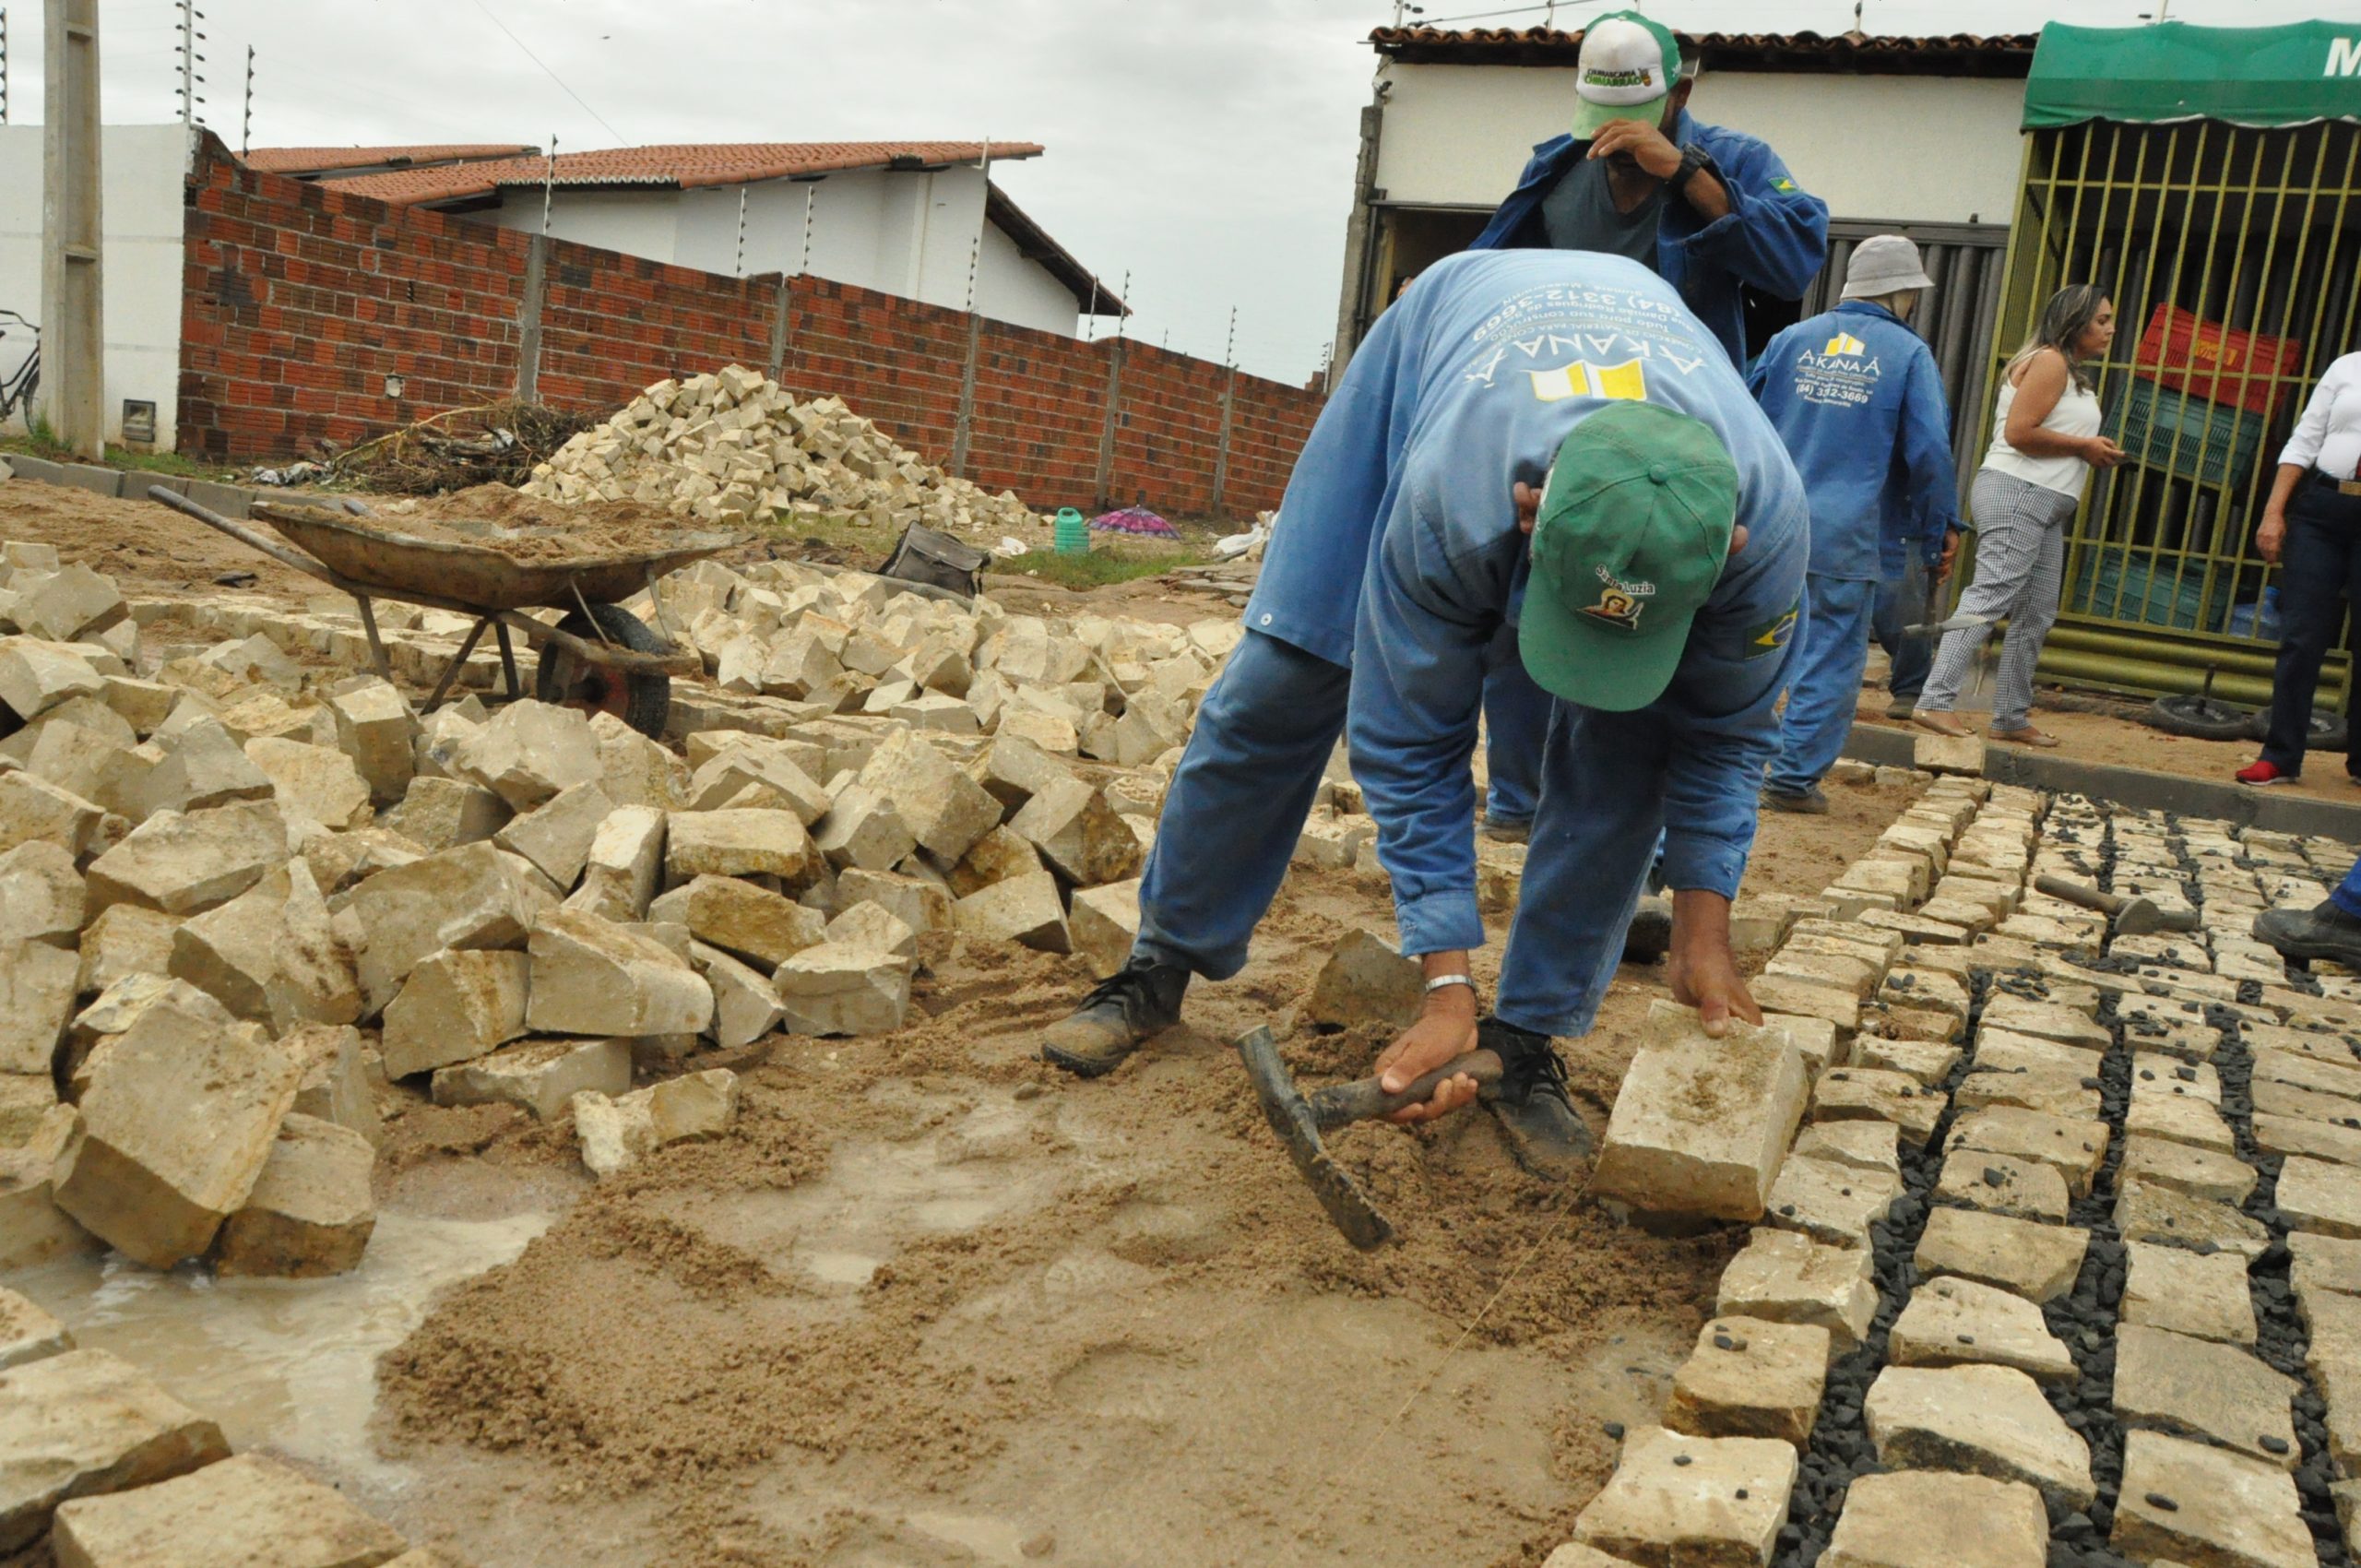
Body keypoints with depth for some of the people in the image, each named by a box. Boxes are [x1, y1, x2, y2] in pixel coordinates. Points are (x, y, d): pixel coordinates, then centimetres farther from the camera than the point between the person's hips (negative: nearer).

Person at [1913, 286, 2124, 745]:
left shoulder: (2070, 371, 24)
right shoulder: (2049, 361, -7)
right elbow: (2018, 432, -17)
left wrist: (2093, 450, 12)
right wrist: (2083, 447, -10)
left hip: (2045, 504, 11)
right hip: (2016, 494, -11)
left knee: (2036, 616, 9)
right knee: (1988, 599, -18)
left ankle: (2011, 718, 14)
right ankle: (1935, 702, -23)